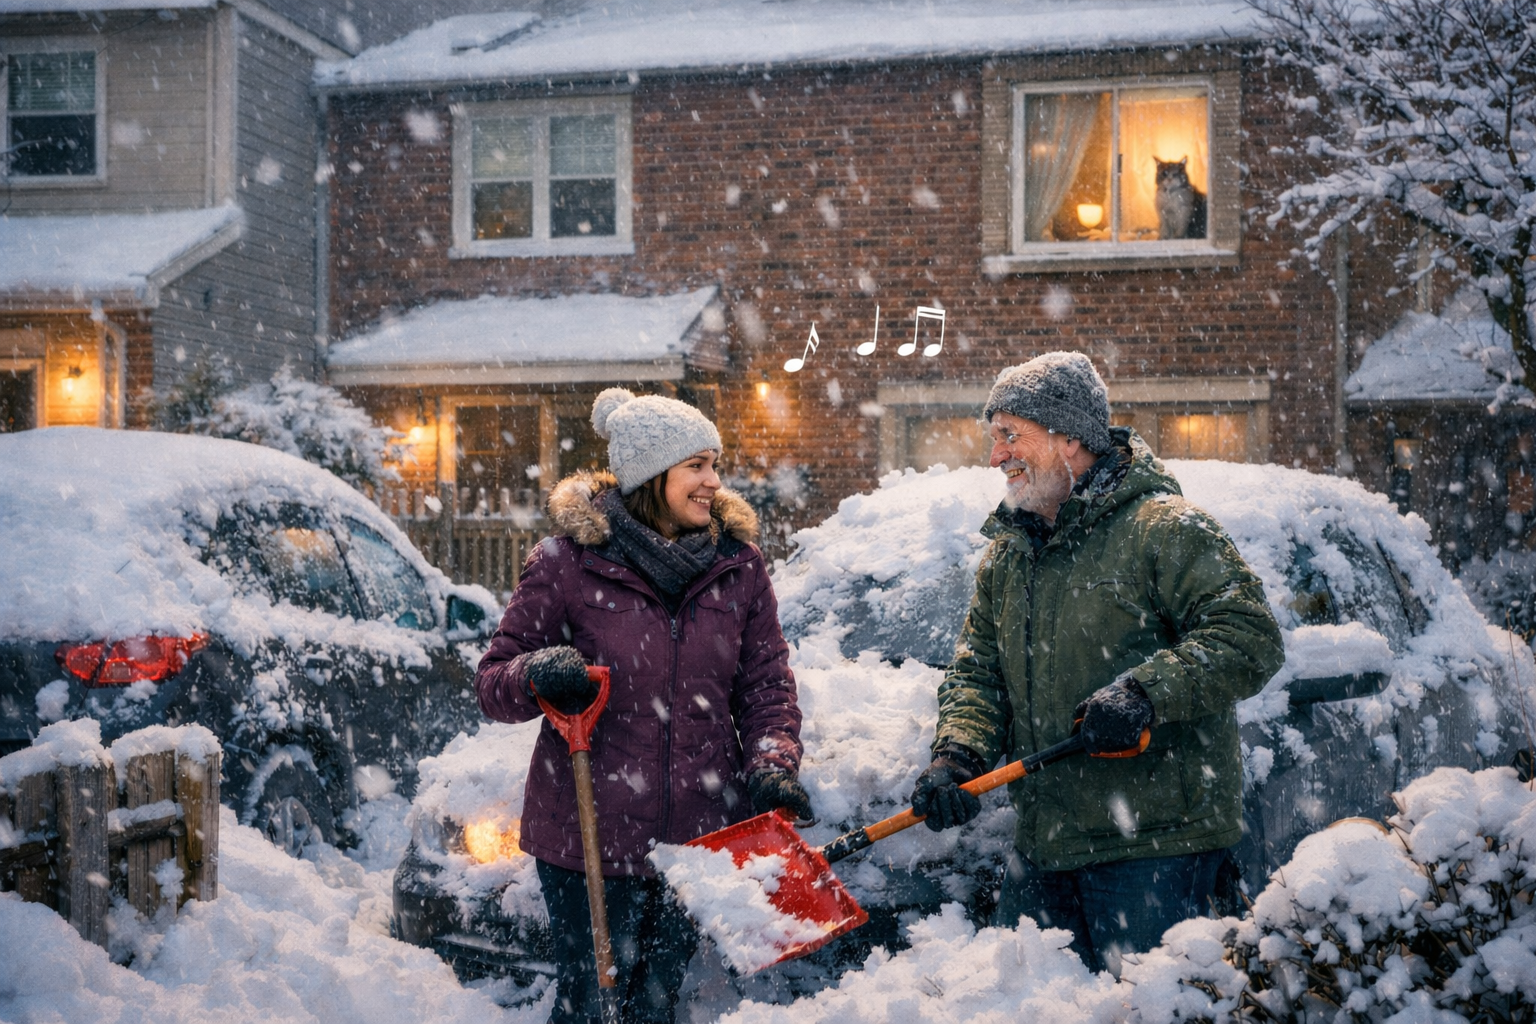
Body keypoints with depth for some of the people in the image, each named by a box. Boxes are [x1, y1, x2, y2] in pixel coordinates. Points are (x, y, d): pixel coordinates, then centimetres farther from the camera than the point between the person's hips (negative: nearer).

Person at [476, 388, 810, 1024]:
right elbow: (492, 679, -2)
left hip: (699, 832, 3)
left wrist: (772, 764, -10)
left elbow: (766, 682, 8)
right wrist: (537, 676, -24)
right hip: (586, 833, -3)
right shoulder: (570, 559, -7)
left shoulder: (738, 564, 4)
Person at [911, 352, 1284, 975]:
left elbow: (1248, 638, -16)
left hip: (1153, 842, -7)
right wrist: (957, 755, -6)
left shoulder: (1163, 530, -9)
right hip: (1042, 842, 7)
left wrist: (1145, 692, -26)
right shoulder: (1007, 554, 16)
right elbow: (977, 671, 12)